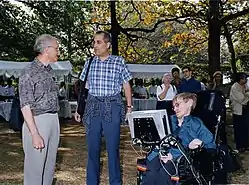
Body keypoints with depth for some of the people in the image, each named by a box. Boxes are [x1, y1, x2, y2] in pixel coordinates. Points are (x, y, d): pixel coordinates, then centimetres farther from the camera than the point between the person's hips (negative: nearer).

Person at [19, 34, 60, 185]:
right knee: (35, 166, -1)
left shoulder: (49, 71, 12)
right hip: (37, 121, -8)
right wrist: (35, 134, -20)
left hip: (54, 120, 8)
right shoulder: (29, 72, -12)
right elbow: (25, 106, -15)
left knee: (50, 165, 14)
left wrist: (55, 121, 11)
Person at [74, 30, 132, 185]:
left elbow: (126, 85, 7)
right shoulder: (89, 63, 7)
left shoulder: (119, 62, 0)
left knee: (113, 147, 0)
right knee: (92, 146, 8)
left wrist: (129, 106, 1)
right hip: (93, 106, 3)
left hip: (112, 107, -3)